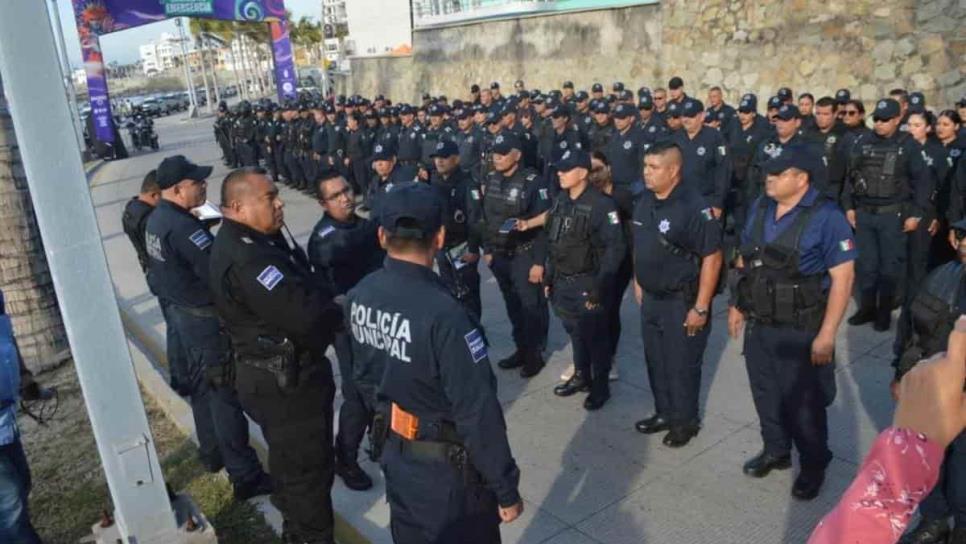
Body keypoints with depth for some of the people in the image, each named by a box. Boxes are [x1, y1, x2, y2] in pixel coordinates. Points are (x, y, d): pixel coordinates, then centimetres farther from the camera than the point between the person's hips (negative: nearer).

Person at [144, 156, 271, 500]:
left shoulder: (156, 219, 4)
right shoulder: (182, 226, -26)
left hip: (179, 313, 10)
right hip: (203, 319, -10)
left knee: (201, 389, 22)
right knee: (224, 395, -3)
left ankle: (213, 453, 38)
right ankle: (245, 475, 4)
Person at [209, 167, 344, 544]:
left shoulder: (247, 242, 6)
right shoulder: (246, 259, -29)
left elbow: (298, 292, 11)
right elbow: (305, 316, -33)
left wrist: (326, 306, -7)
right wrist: (338, 312, -14)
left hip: (278, 375, 11)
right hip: (285, 383, -11)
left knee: (292, 464, 27)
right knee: (307, 469, 7)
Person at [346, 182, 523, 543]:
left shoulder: (359, 296, -8)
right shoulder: (443, 313, -32)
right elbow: (478, 413, -26)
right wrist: (506, 488, -15)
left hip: (394, 452, 7)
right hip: (447, 465, -6)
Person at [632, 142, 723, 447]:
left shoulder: (694, 206, -21)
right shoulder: (646, 200, 2)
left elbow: (712, 258, -20)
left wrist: (701, 308, -20)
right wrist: (637, 282, 16)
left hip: (682, 301, -7)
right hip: (651, 297, 7)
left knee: (681, 365, 8)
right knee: (655, 361, 18)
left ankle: (685, 421, 28)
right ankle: (664, 413, 37)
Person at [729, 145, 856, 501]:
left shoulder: (825, 217, -17)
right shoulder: (759, 208, 2)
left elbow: (843, 277, -18)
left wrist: (827, 334, -19)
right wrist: (737, 305, 12)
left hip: (800, 330, -5)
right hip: (758, 324, 6)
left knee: (803, 401, 10)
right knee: (766, 394, 19)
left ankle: (813, 465, 33)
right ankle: (776, 450, 42)